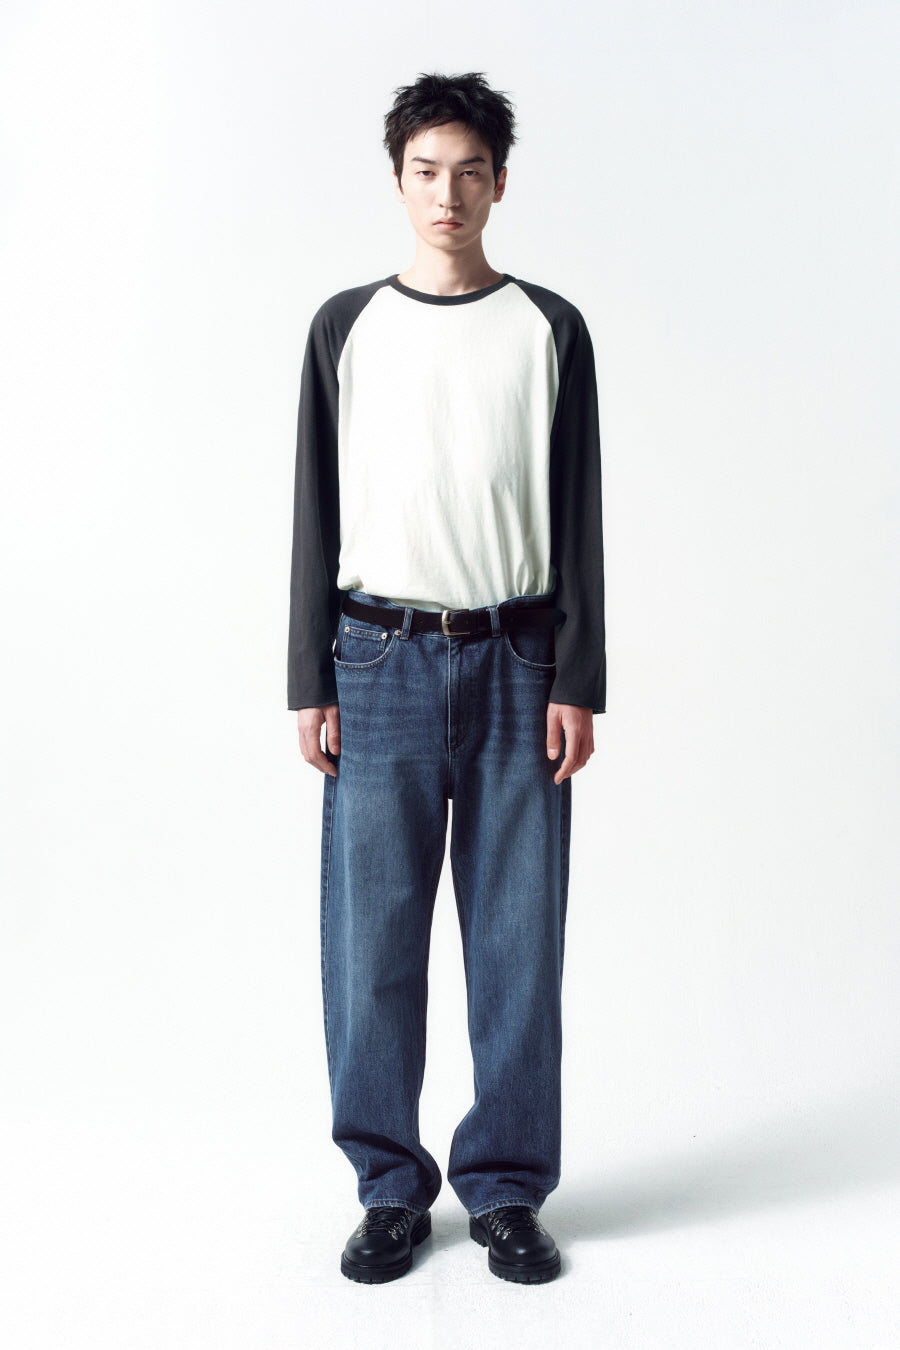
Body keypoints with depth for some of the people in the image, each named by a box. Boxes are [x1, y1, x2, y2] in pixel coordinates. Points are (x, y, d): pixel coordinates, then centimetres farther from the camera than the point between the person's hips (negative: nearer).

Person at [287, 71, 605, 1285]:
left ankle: (507, 1188, 18)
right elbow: (319, 515, 6)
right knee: (374, 936, 2)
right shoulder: (347, 327, 8)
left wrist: (577, 683, -3)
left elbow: (577, 519, 5)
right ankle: (391, 1187, 18)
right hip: (381, 662, 0)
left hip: (517, 661, 0)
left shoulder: (551, 330, 7)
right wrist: (311, 684, 0)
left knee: (518, 936, 3)